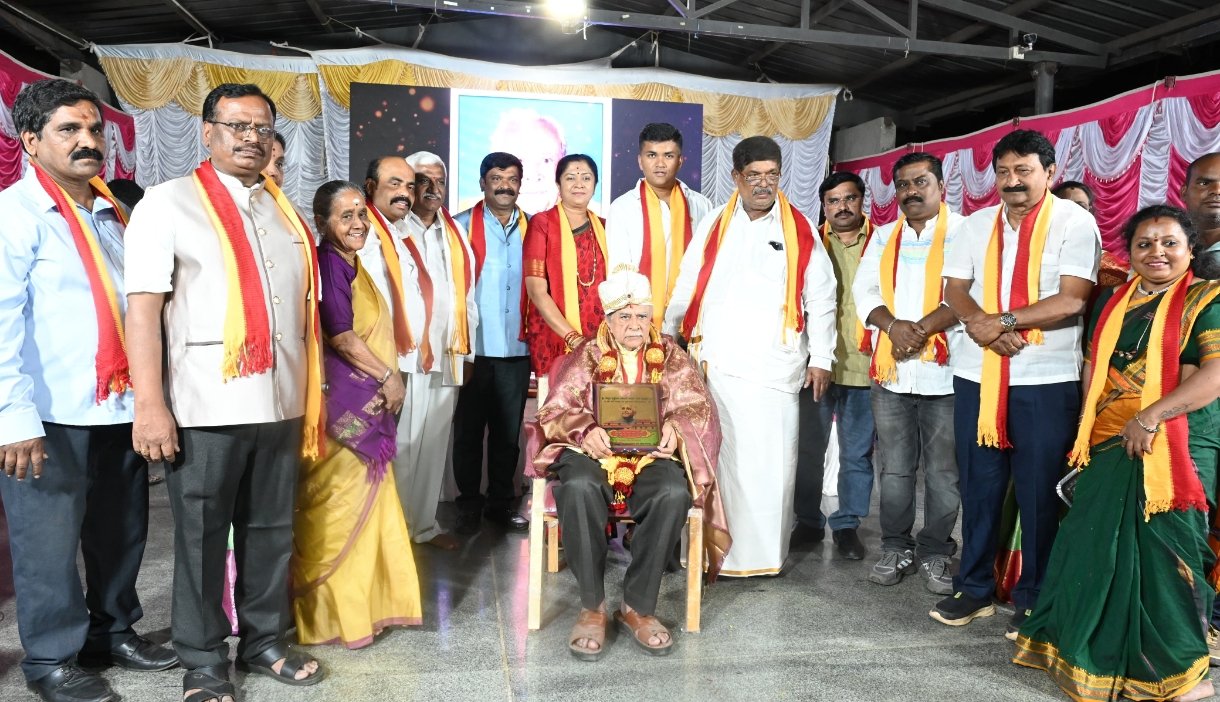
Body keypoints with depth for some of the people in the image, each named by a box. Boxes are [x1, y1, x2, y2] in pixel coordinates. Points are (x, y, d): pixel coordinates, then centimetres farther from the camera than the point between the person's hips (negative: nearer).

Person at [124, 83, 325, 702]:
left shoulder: (285, 210, 14)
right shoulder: (169, 202, -2)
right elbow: (142, 306, -8)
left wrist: (312, 395, 14)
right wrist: (149, 406, -15)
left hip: (280, 405, 5)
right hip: (204, 409, -5)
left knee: (272, 531, 13)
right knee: (202, 538, 8)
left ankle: (264, 643, 30)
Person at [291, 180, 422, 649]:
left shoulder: (353, 265, 16)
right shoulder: (327, 263, -13)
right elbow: (341, 336, -19)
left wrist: (387, 379, 12)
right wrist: (388, 377, -12)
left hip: (366, 402, 10)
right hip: (344, 403, -10)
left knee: (365, 501, 15)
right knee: (341, 505, -2)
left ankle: (364, 600, 26)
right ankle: (335, 610, 10)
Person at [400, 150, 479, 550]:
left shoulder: (456, 235, 16)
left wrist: (467, 351, 13)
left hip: (447, 356, 6)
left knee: (434, 443, 11)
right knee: (402, 444, -1)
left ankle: (424, 523, 22)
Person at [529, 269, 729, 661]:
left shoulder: (671, 357, 13)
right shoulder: (588, 356, 9)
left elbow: (698, 408, 5)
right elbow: (555, 411, 1)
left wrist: (674, 426, -18)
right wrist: (585, 429, -22)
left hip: (652, 456, 1)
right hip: (593, 453, -1)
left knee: (675, 494, -33)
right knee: (579, 489, -36)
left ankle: (638, 607, -18)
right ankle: (592, 608, -20)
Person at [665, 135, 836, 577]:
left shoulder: (800, 231, 9)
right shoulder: (713, 225, 12)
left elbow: (820, 299, 8)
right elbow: (686, 289, 10)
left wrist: (820, 358, 2)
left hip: (774, 365, -1)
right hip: (714, 362, 1)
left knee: (770, 459, -3)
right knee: (712, 457, 3)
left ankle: (763, 554, 9)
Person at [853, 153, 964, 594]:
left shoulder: (963, 232, 1)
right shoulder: (884, 236, 15)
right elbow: (865, 290, 6)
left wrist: (922, 329, -18)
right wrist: (893, 325, -12)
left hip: (943, 371, -4)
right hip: (891, 371, 4)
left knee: (943, 470, 5)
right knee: (895, 468, 11)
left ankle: (935, 553, 18)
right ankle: (896, 547, 23)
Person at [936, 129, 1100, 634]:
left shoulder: (1075, 223, -3)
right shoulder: (976, 225, 12)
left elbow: (1073, 299, -13)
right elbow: (954, 289, 6)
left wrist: (1003, 321, -16)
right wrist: (978, 322, -14)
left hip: (1046, 379, -4)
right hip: (977, 375, 4)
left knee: (1038, 492, 5)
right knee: (978, 484, 10)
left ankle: (1034, 597, 20)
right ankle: (974, 586, 24)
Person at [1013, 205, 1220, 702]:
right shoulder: (1113, 302, 15)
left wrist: (1152, 416, -22)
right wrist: (1087, 429, 9)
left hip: (1173, 449, -6)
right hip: (1109, 447, 6)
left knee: (1164, 555, 0)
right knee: (1096, 548, 11)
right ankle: (1096, 653, 28)